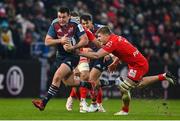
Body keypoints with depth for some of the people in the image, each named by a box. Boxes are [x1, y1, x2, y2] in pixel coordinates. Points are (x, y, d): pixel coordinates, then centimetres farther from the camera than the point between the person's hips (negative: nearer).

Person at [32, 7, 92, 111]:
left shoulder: (75, 25, -15)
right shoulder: (54, 25, -4)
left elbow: (85, 40, -14)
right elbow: (47, 41, -6)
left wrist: (73, 47, -26)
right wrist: (60, 41, -21)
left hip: (72, 56, -6)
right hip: (60, 55, 6)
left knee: (57, 77, -21)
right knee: (68, 82, 11)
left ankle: (44, 102, -18)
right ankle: (88, 85, 37)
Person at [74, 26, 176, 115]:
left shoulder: (112, 42, -23)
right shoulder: (116, 38, 5)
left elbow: (96, 55, -30)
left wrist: (79, 52, -25)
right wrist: (115, 63, 12)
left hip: (139, 66, -10)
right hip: (142, 62, 10)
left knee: (124, 87, -6)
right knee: (138, 84, 31)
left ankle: (125, 111, 11)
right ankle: (163, 76, 35)